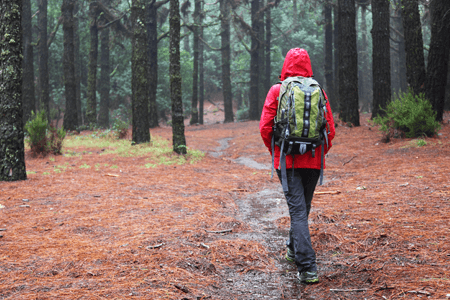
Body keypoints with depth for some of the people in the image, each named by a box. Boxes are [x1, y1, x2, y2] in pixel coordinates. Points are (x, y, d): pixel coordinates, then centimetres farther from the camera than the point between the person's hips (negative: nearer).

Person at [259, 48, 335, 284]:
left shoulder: (277, 91, -3)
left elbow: (265, 128, -6)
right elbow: (330, 129, 2)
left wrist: (275, 152, 9)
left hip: (288, 160, -3)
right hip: (313, 162, 3)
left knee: (297, 210, -5)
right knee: (303, 208, 20)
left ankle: (307, 268, -14)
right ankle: (293, 249, 41)